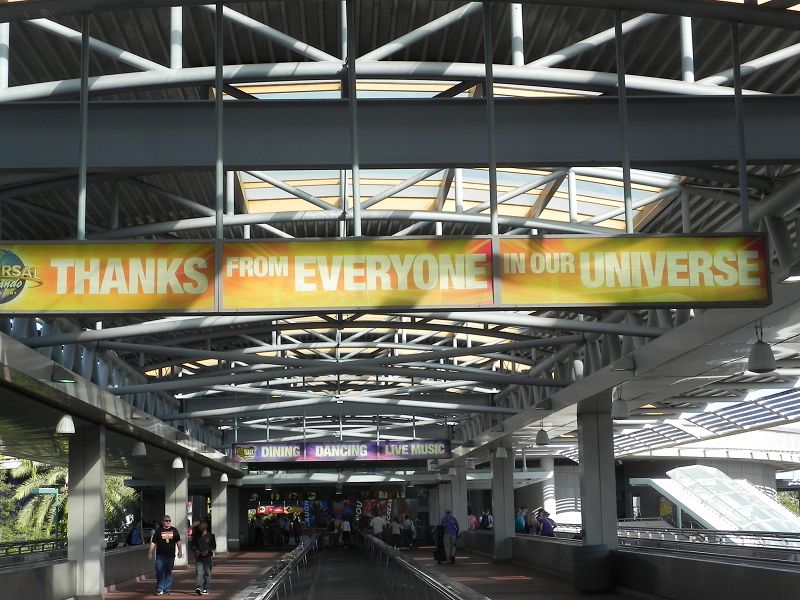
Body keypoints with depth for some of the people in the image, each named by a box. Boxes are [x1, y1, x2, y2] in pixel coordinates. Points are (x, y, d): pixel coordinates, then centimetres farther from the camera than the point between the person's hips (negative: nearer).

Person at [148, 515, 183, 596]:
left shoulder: (174, 530, 9)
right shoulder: (158, 530, 1)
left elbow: (178, 542, 17)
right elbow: (153, 542, 1)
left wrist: (180, 552, 13)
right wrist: (150, 553, -3)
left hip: (170, 556, 2)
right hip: (160, 555, -2)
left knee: (168, 572, 7)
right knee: (159, 572, -5)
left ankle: (167, 589, 13)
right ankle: (159, 589, 2)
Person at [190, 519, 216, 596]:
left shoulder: (210, 536, 6)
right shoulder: (196, 536, 9)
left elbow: (213, 546, 3)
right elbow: (192, 545, 11)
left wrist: (207, 550, -13)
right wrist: (196, 551, -9)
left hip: (207, 557, 1)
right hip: (198, 557, -1)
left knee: (207, 573, 4)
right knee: (199, 572, -14)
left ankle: (205, 589, 15)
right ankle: (198, 588, -25)